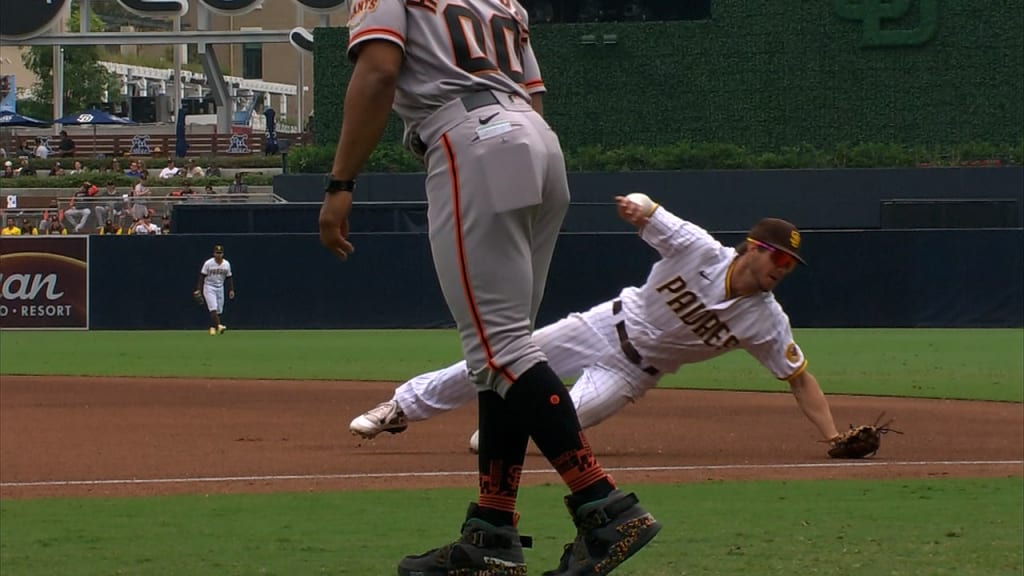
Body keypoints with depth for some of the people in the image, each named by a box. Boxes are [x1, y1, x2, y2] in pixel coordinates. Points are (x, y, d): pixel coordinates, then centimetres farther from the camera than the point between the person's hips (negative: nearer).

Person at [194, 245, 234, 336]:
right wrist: (198, 289, -15)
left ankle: (213, 327, 20)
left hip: (220, 288, 5)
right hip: (209, 287, -5)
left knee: (219, 310, 6)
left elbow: (229, 278, 10)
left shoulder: (226, 264, 2)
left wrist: (231, 290, 4)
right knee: (213, 308, -19)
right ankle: (219, 325, -32)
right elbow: (202, 277, -8)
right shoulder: (208, 263, -10)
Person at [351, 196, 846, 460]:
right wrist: (636, 210, -44)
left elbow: (800, 378, -16)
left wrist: (834, 437, -28)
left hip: (634, 372, 0)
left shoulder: (766, 322, -19)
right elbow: (643, 211, -18)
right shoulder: (700, 251, -22)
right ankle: (401, 408, 16)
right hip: (610, 326, 0)